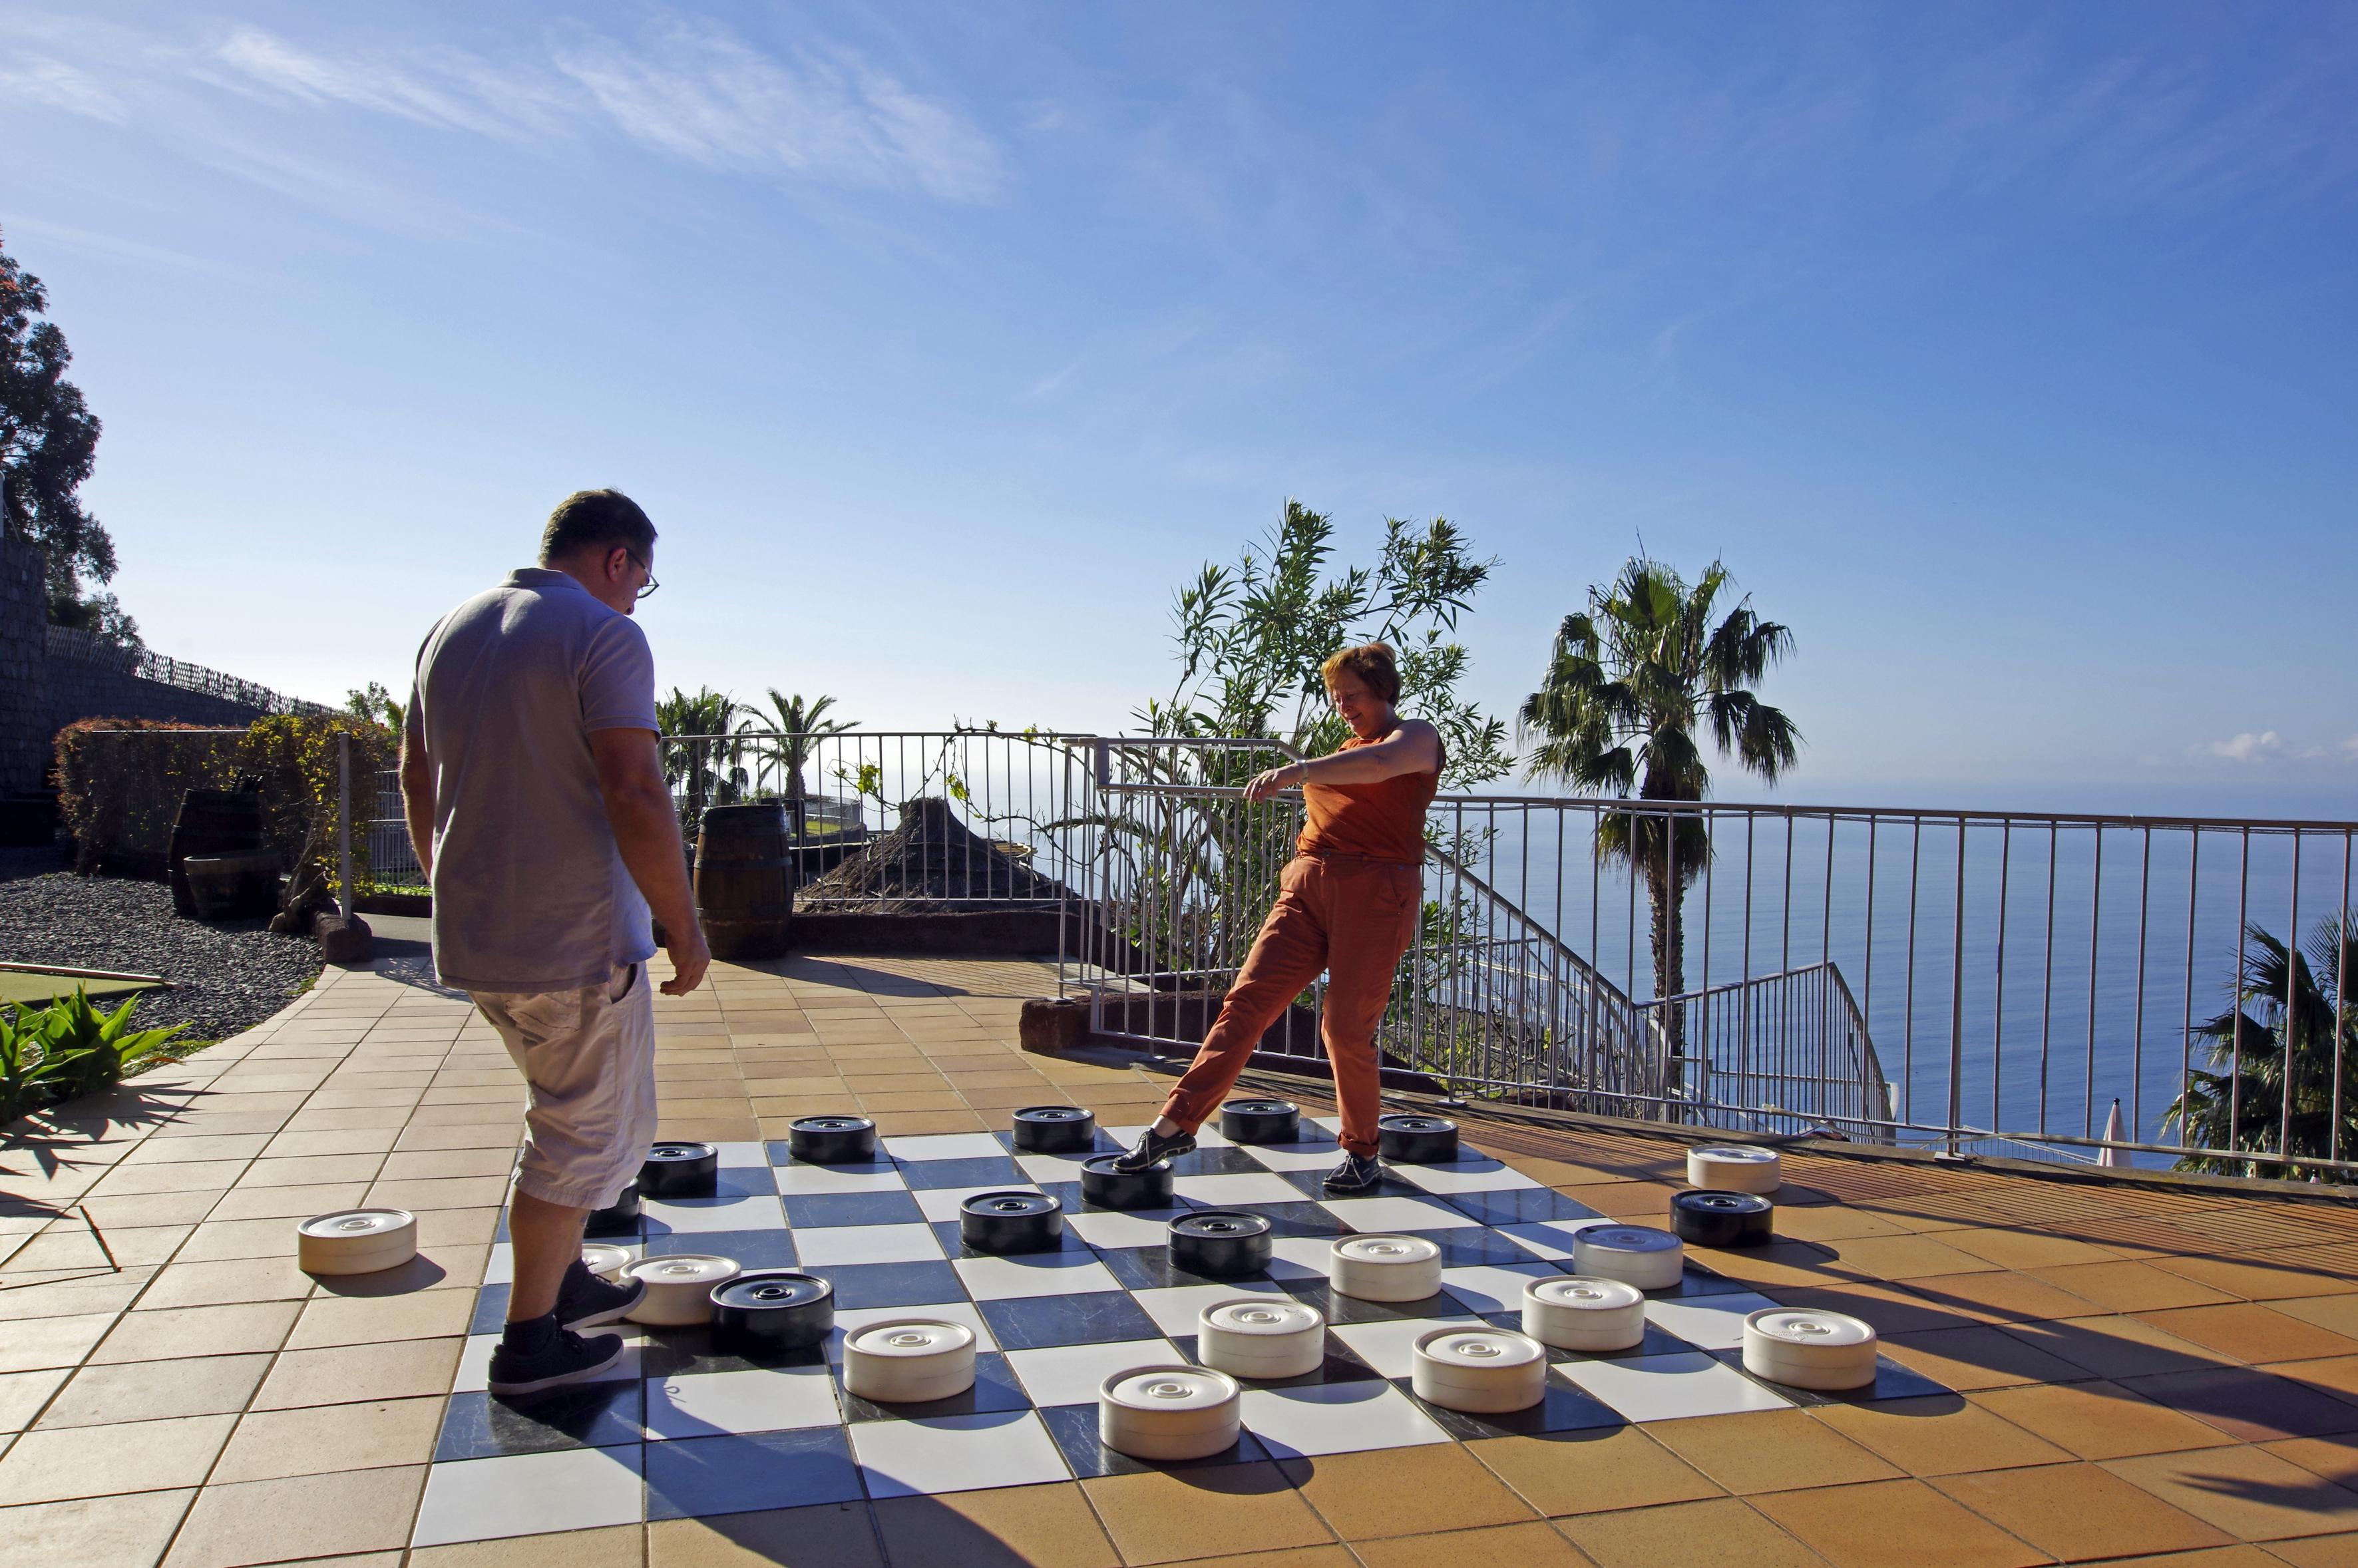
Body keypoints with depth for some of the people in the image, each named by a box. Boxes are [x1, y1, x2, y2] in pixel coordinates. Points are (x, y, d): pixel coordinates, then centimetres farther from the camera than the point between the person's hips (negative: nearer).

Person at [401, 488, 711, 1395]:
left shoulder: (450, 632, 12)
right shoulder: (604, 636, -13)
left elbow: (417, 781, 18)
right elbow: (634, 793, -22)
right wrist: (684, 926, -15)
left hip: (473, 939, 8)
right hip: (576, 943, -8)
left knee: (570, 1110, 25)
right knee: (585, 1132, 6)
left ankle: (562, 1280, 33)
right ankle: (530, 1341, 15)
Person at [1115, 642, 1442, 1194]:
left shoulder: (1417, 736, 0)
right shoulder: (1343, 754, 25)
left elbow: (1381, 762, -24)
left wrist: (1296, 771, -34)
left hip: (1375, 895, -6)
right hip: (1308, 890, 6)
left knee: (1346, 1026, -8)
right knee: (1247, 999, -6)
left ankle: (1363, 1154, 11)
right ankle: (1177, 1122, -8)